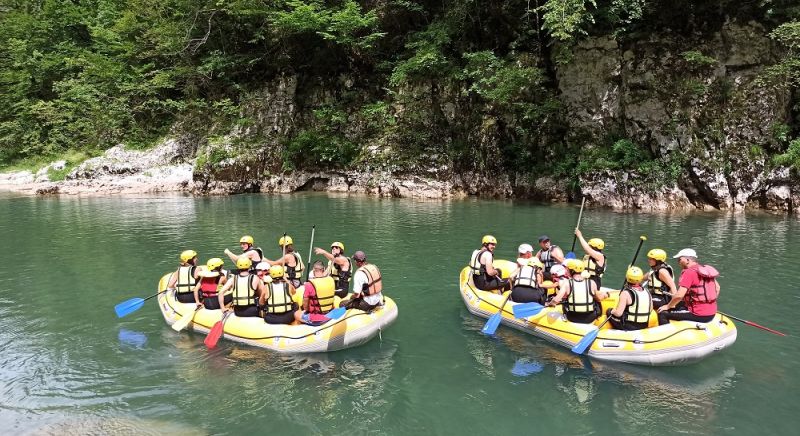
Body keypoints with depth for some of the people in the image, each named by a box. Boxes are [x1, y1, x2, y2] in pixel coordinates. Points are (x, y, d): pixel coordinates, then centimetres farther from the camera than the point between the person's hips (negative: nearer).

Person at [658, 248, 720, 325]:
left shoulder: (689, 272, -16)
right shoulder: (707, 269, 9)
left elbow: (679, 295, -22)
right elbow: (717, 288, 20)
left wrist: (668, 306, -7)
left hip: (698, 315, -9)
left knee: (663, 313, -3)